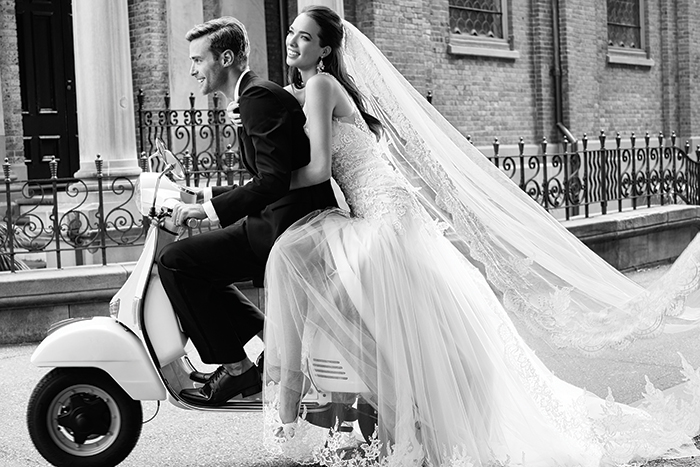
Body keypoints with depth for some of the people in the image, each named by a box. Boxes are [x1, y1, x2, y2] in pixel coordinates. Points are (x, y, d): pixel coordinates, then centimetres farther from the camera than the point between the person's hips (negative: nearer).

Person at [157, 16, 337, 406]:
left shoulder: (260, 96, -13)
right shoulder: (257, 95, 19)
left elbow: (273, 181, -23)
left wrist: (210, 209, -21)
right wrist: (207, 197, 20)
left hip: (289, 224, -11)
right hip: (286, 218, 11)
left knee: (176, 261, -13)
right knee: (198, 262, 20)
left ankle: (236, 366, -6)